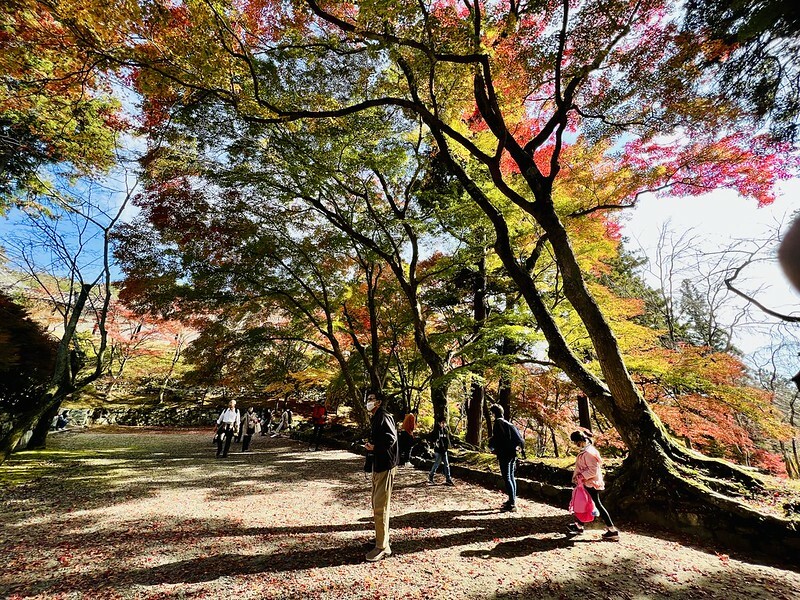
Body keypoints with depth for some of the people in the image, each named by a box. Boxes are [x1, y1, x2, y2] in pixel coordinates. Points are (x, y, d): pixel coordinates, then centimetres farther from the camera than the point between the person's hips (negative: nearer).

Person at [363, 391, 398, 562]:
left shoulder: (384, 416, -16)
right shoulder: (375, 419, 15)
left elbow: (391, 437, -27)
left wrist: (375, 447, -20)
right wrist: (371, 445, 5)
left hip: (385, 466, -10)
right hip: (378, 465, 10)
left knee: (380, 507, -5)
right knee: (376, 505, 20)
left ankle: (383, 547, 5)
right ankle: (380, 539, 34)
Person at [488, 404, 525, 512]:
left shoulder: (498, 423, -12)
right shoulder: (508, 423, 15)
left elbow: (497, 438, -19)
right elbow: (518, 438, 15)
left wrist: (491, 446, -3)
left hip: (504, 454, -9)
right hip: (512, 453, 9)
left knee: (507, 478, -5)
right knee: (511, 477, 16)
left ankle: (512, 504, -5)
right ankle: (512, 500, 25)